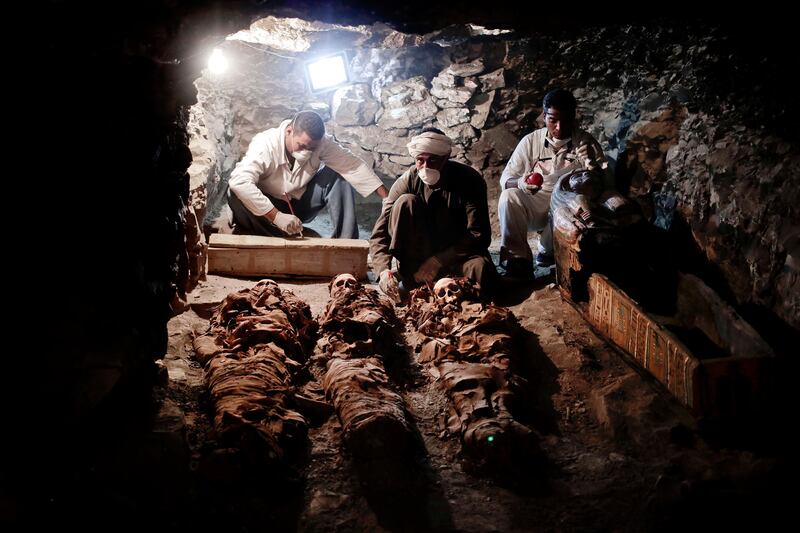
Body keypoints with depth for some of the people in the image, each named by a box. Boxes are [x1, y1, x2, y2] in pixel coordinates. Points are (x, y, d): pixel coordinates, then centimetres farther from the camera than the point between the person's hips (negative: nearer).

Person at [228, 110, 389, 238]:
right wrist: (277, 217, -47)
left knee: (337, 176, -19)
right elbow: (239, 182, -41)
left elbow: (351, 164, -17)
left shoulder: (320, 142, -16)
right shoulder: (265, 145, -29)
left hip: (300, 204, 4)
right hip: (268, 208, -3)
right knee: (237, 197, -35)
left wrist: (387, 197, -28)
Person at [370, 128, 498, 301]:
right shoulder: (407, 181, -12)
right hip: (417, 255, 2)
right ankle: (409, 278, -20)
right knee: (406, 202, -23)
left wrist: (438, 261, -27)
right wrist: (383, 270, -36)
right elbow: (380, 233, -17)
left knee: (481, 271, -36)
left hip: (457, 254, -1)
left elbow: (479, 235, -19)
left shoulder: (470, 180, -16)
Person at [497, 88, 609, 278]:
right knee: (508, 197, -28)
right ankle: (518, 258, -23)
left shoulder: (586, 142, -5)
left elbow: (605, 183, -9)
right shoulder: (530, 141, -3)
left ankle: (548, 250, -9)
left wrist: (591, 162, -30)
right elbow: (505, 179, -4)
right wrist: (520, 183, -28)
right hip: (535, 207, 1)